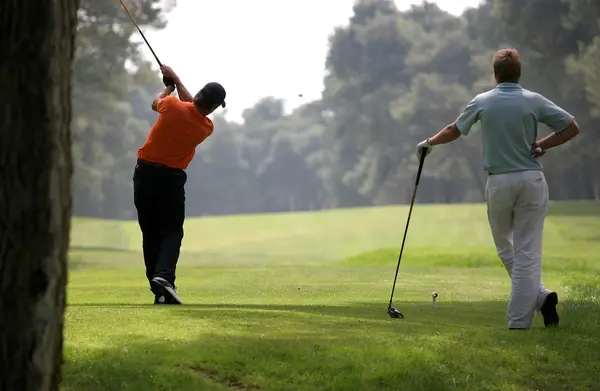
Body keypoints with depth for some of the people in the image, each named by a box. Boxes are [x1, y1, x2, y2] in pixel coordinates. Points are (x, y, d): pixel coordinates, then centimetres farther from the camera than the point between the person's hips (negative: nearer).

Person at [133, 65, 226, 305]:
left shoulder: (172, 106, -13)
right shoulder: (206, 128, -7)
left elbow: (156, 102, 13)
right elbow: (195, 109, 16)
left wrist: (169, 87, 33)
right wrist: (176, 81, 23)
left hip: (145, 172, 1)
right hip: (171, 179, -1)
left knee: (150, 232, 8)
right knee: (172, 232, 4)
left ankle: (159, 291, 6)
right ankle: (163, 275, -23)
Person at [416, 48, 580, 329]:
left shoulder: (482, 102, 1)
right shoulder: (534, 101, -2)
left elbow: (454, 131, 16)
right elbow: (572, 127, -3)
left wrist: (428, 143, 33)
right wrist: (543, 145, 2)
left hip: (499, 182, 0)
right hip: (531, 180, 0)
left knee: (505, 248, 15)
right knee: (527, 251, 0)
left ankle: (539, 296, -2)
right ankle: (519, 321, -7)